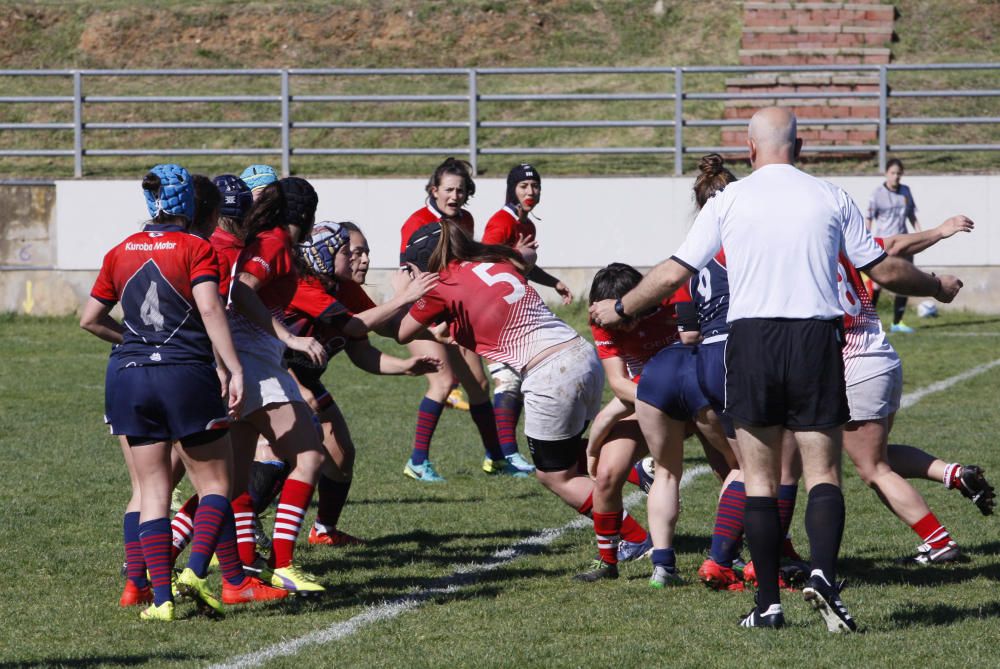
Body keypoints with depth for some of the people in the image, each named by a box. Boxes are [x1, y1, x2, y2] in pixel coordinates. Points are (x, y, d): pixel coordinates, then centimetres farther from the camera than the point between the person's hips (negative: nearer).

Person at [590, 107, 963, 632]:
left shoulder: (728, 200, 3)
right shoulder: (830, 198, 5)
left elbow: (672, 275, 5)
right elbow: (885, 271, 11)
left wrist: (619, 309, 21)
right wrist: (937, 288, 29)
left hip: (750, 340, 0)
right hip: (816, 338, 0)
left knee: (759, 479, 7)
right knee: (823, 474, 3)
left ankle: (768, 603, 6)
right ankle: (822, 571, -21)